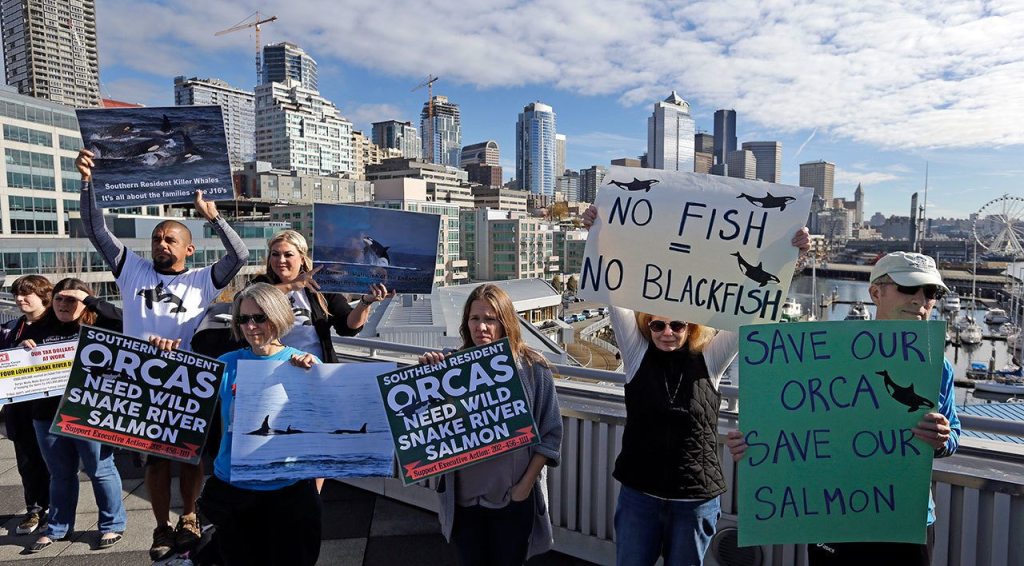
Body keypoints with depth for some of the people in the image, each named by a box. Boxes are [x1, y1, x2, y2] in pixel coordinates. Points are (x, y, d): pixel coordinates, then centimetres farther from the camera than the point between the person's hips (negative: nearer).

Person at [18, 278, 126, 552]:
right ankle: (57, 528, 32)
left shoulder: (97, 325, -3)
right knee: (60, 475, 18)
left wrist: (88, 299, -20)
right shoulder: (39, 329, 10)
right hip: (48, 415, 5)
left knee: (101, 470, 5)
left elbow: (125, 321, -22)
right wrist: (22, 348, -7)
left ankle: (113, 525, 17)